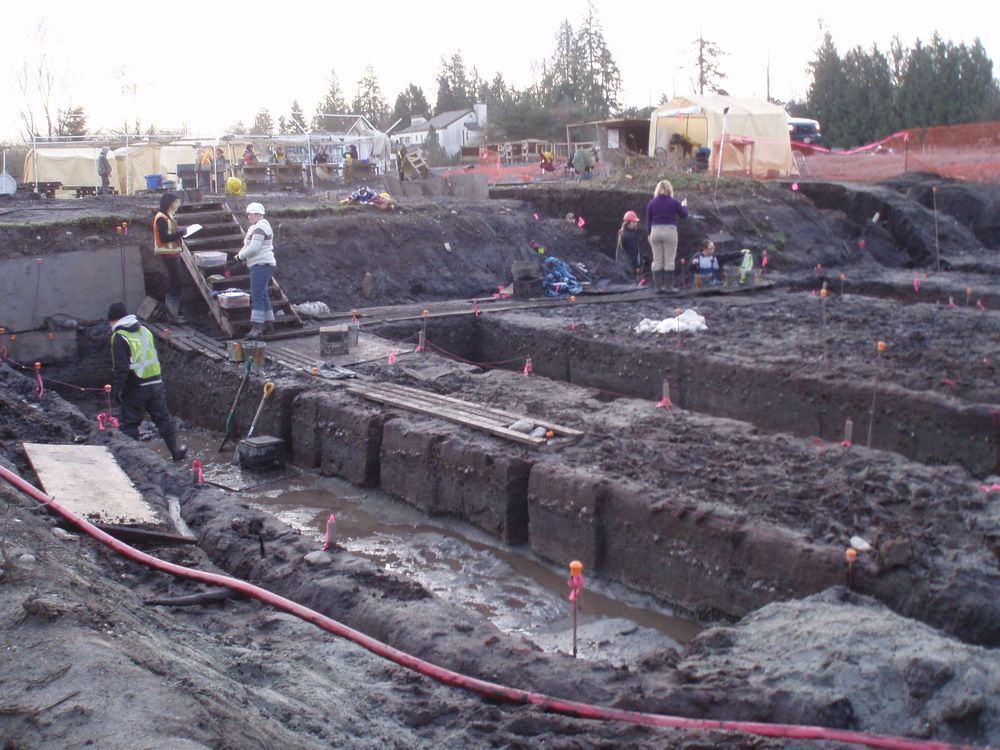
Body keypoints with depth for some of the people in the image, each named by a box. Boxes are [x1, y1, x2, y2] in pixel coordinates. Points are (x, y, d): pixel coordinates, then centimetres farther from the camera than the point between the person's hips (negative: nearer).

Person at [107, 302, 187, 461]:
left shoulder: (119, 337, -10)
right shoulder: (145, 330, 12)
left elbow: (121, 368, -17)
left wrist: (115, 390, -12)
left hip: (134, 389, -6)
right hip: (156, 384, 6)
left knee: (130, 424, 4)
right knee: (163, 418, 16)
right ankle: (176, 452, 23)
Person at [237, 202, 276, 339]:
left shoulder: (260, 227, -14)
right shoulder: (256, 227, 21)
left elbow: (254, 247, -22)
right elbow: (249, 246, 21)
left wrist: (240, 256, -9)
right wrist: (241, 255, 4)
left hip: (261, 265, -11)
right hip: (260, 265, 11)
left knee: (257, 296, -14)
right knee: (263, 296, 14)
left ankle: (257, 327, -17)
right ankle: (269, 324, 19)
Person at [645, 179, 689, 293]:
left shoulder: (652, 203, 4)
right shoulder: (674, 202, -3)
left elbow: (648, 220, 6)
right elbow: (684, 215, 9)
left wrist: (649, 234, 15)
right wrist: (684, 206, 29)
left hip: (655, 231, 3)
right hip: (670, 231, -3)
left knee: (657, 261, 7)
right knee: (669, 261, 0)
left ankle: (658, 287, 5)